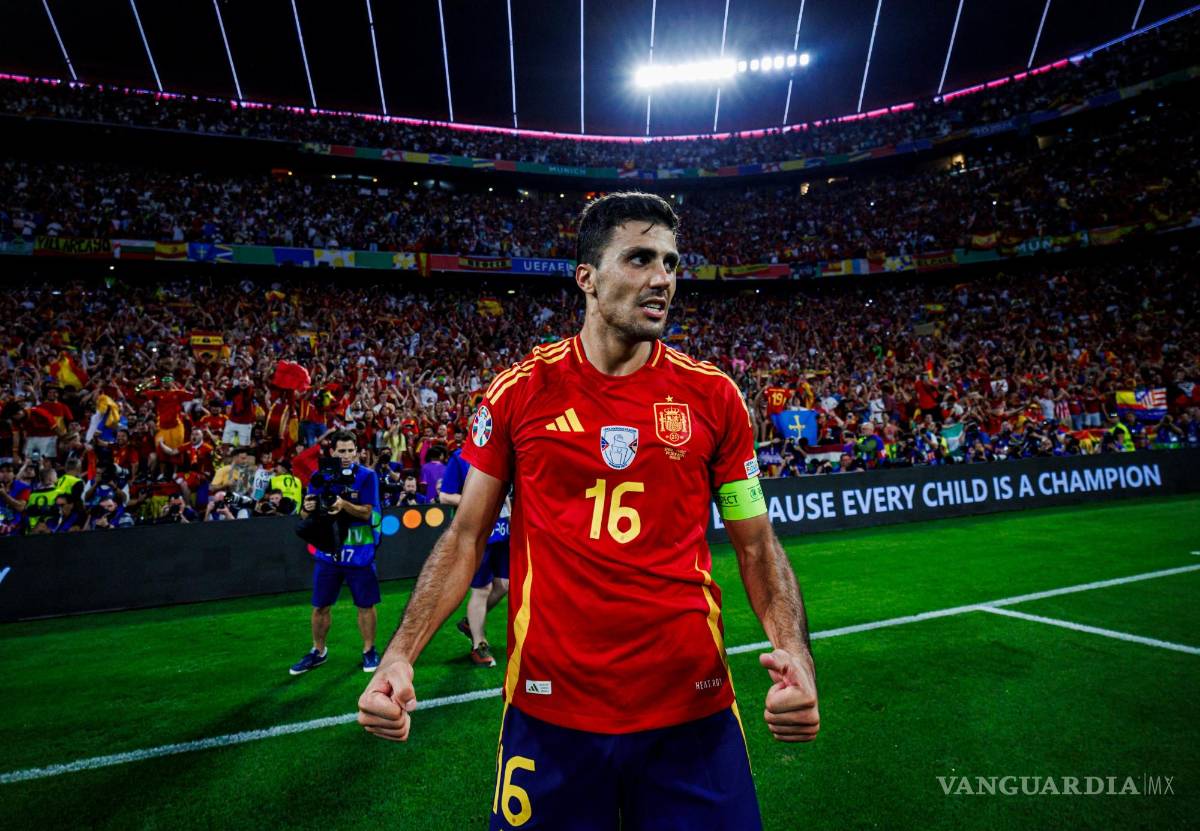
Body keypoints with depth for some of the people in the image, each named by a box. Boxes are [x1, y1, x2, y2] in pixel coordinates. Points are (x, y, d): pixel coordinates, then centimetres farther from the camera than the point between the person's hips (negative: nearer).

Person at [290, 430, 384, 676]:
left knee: (365, 604, 6)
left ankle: (369, 651, 23)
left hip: (359, 553, -2)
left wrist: (344, 504, -33)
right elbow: (305, 515, 1)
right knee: (320, 606, 9)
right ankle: (318, 652, 29)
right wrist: (307, 508, -23)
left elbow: (366, 512, -15)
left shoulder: (367, 476, -8)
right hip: (327, 551, 3)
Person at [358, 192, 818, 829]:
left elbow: (756, 545, 4)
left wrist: (794, 653, -14)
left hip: (693, 709, 1)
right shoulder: (518, 392, -3)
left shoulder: (713, 396, -1)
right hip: (549, 708, 0)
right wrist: (399, 656, -9)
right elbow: (466, 537, 3)